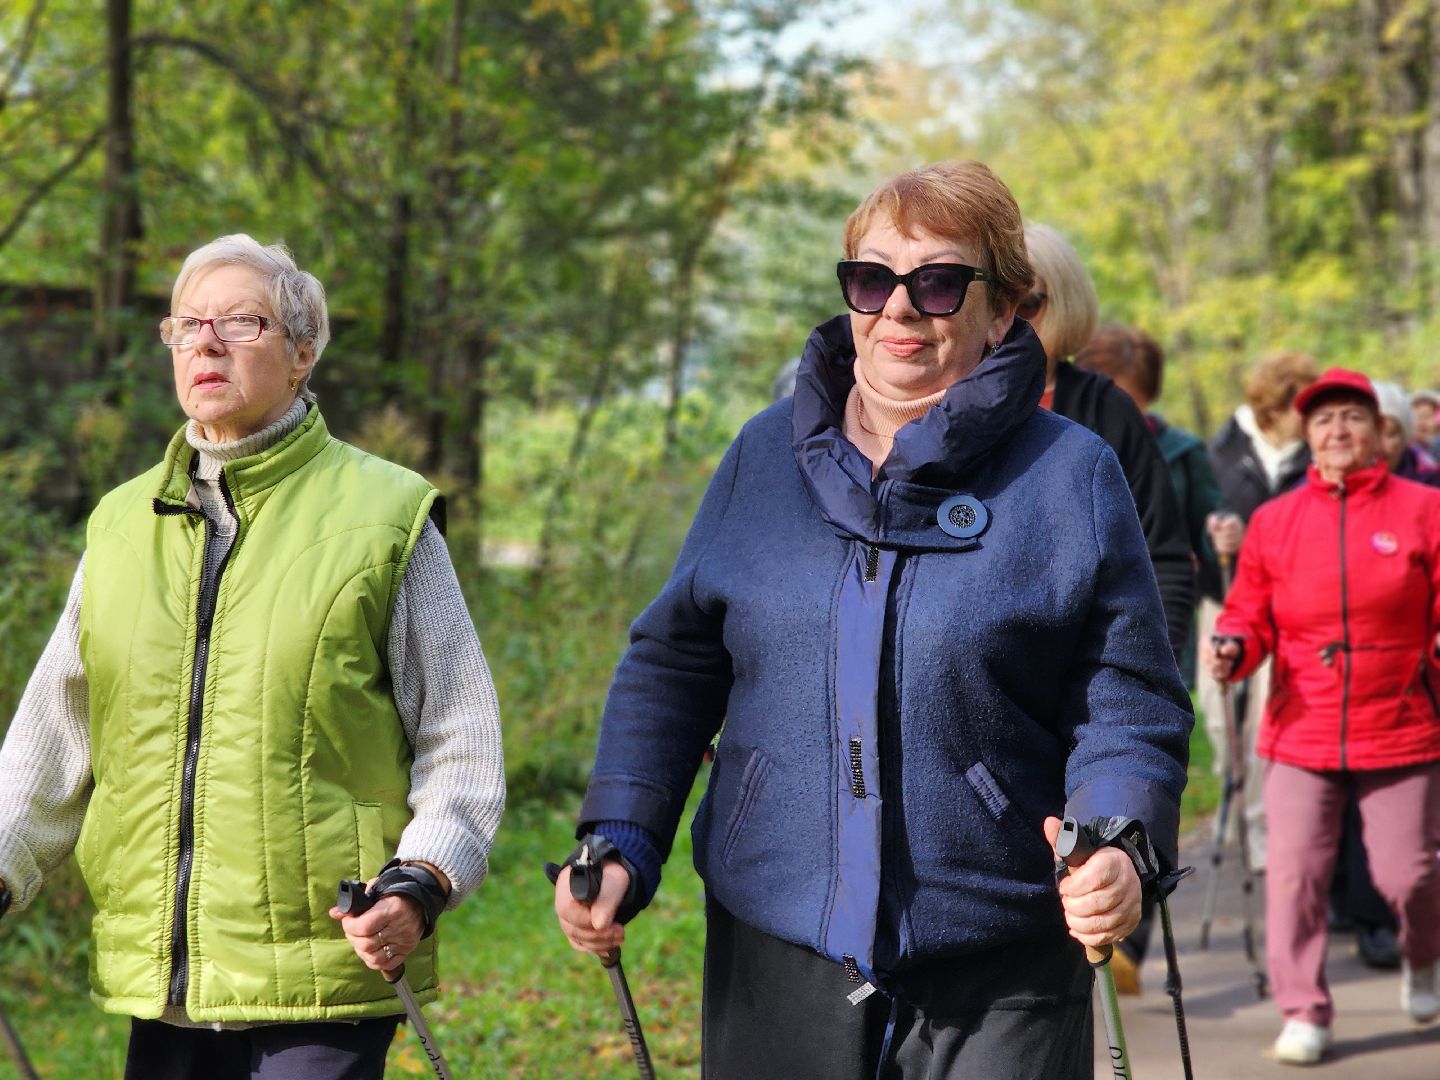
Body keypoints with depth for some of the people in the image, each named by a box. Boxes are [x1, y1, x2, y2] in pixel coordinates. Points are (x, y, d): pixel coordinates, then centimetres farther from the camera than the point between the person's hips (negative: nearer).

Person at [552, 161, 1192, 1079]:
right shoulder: (766, 454, 8)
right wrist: (618, 843, 0)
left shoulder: (1072, 477, 0)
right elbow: (674, 665, 12)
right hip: (775, 966, 3)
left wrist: (1118, 846, -21)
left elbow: (1127, 704, -1)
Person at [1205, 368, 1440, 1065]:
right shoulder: (1274, 521, 6)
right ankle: (1304, 1014, 7)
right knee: (1294, 871, -5)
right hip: (1303, 731, 2)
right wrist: (1232, 647, -10)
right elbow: (1252, 614, 10)